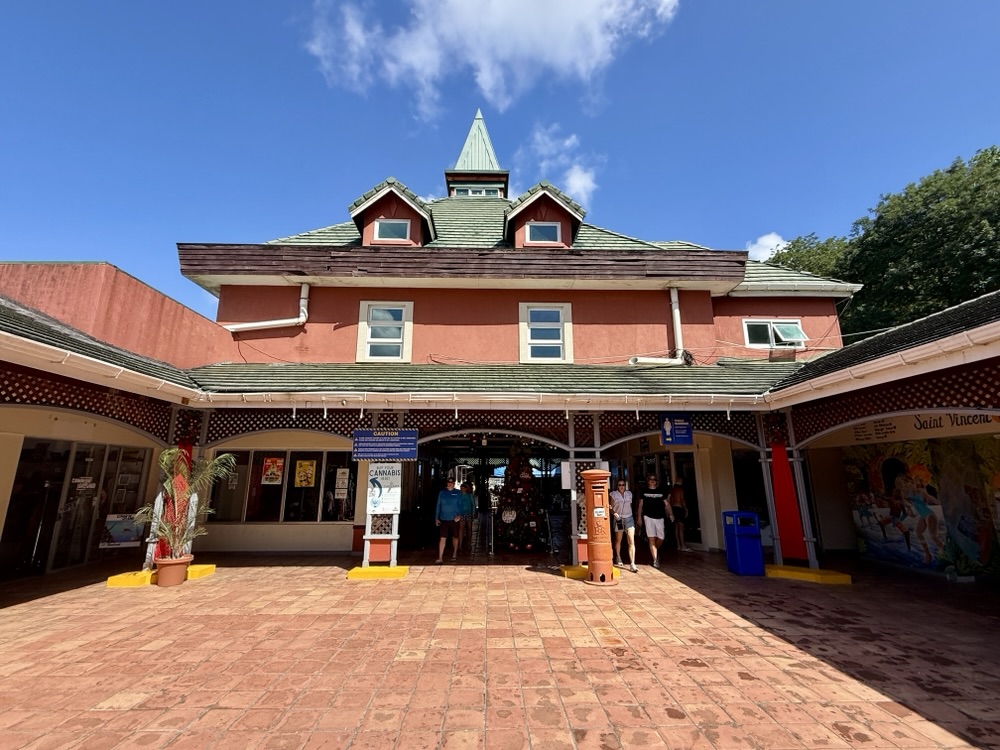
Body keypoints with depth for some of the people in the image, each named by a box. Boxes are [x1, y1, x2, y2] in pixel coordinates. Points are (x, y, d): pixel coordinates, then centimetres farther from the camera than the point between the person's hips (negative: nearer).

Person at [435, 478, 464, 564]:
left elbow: (460, 505, 0)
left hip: (454, 519, 0)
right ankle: (440, 558, -5)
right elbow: (438, 505, 8)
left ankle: (454, 555, 32)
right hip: (444, 519, 0)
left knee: (455, 537, 13)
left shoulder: (458, 493, 2)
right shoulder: (442, 493, 5)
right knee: (442, 538, -7)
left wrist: (459, 515, -16)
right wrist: (436, 518, 5)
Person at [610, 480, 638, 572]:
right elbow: (611, 508, -1)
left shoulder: (629, 494, 6)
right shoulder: (613, 494, -2)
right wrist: (614, 513, -19)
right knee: (618, 540, 14)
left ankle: (632, 564, -11)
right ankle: (618, 557, 38)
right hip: (618, 519, -1)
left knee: (632, 541, -10)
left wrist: (631, 515, 14)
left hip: (629, 518, 1)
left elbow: (630, 506, 16)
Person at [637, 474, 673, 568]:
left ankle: (656, 552, 35)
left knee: (661, 538, 5)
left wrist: (671, 514, -6)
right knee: (652, 538, -5)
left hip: (660, 517, 2)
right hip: (648, 517, -2)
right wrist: (639, 517, 4)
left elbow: (666, 504, 7)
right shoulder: (644, 492, 5)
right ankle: (655, 560, -2)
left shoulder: (661, 491, 8)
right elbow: (640, 505, 9)